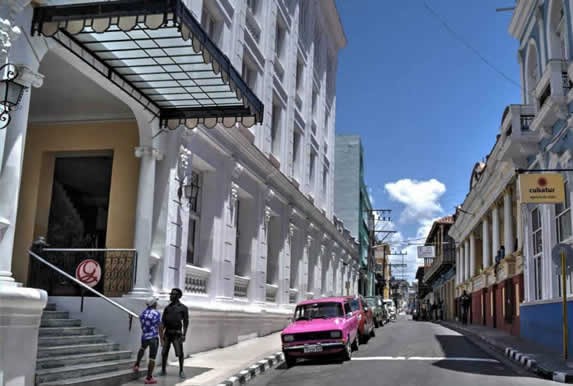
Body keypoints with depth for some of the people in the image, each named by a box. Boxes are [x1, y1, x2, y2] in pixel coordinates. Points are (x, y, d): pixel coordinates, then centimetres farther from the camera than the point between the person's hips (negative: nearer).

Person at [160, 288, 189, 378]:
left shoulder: (183, 308, 0)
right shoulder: (167, 308, 11)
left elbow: (186, 322, -3)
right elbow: (163, 322, 10)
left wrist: (184, 335, -10)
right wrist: (161, 333, 1)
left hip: (177, 334, -4)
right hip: (167, 333, 4)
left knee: (180, 353, -3)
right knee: (164, 353, 7)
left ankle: (181, 371, 9)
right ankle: (163, 370, 19)